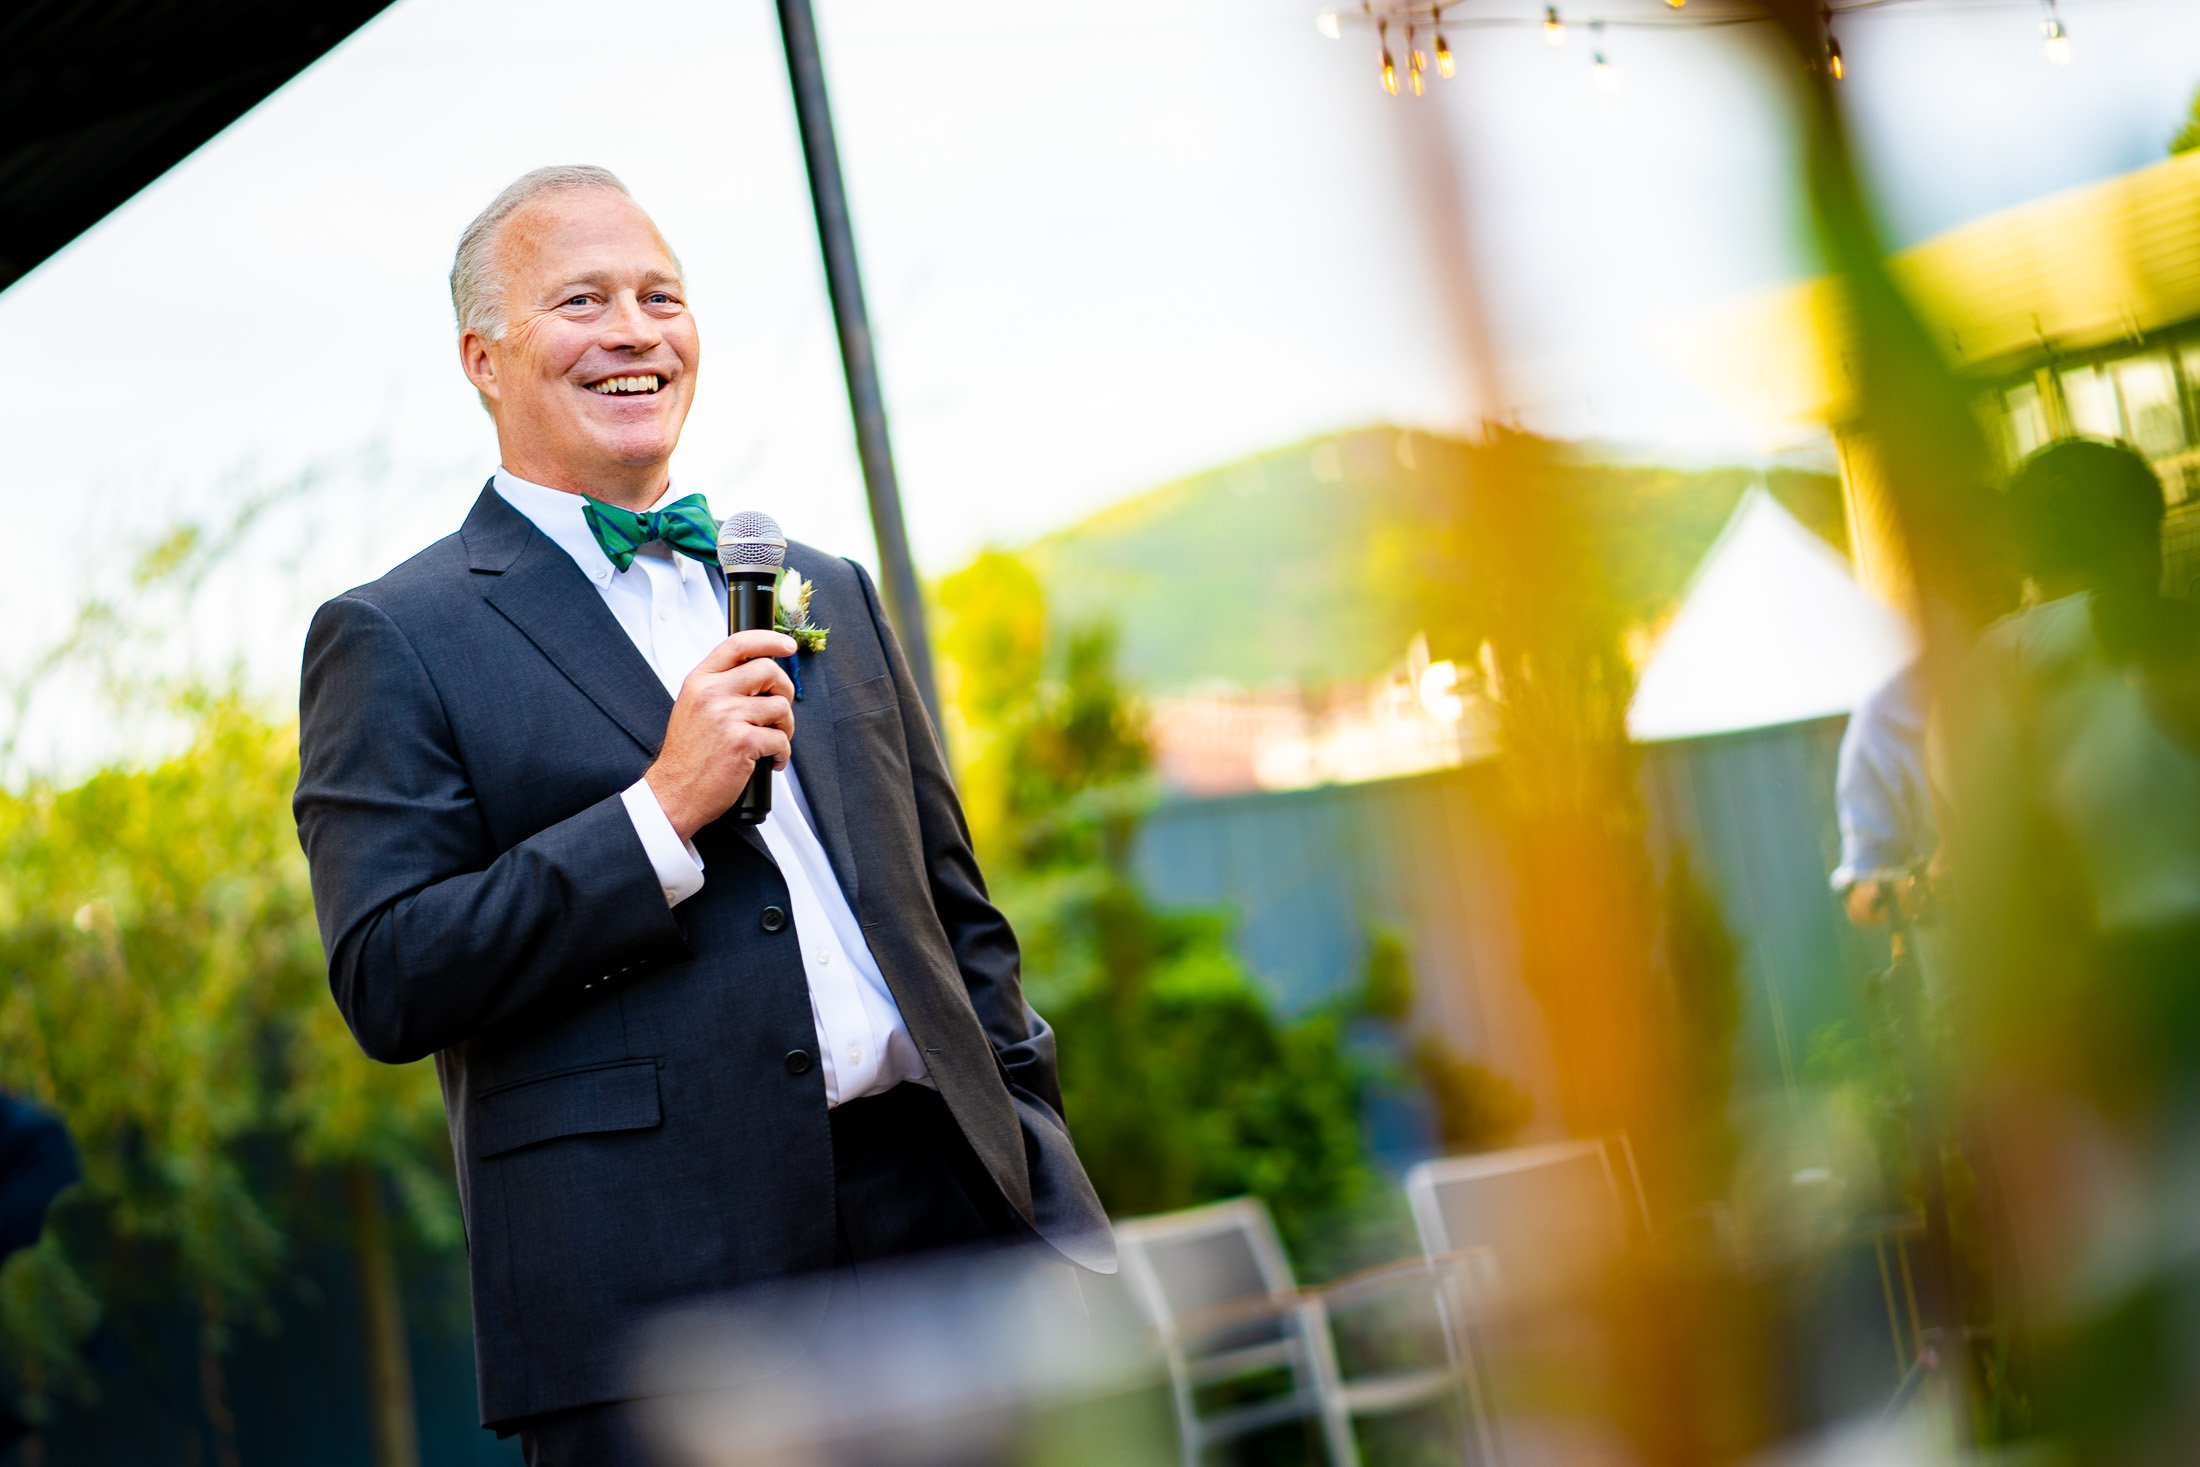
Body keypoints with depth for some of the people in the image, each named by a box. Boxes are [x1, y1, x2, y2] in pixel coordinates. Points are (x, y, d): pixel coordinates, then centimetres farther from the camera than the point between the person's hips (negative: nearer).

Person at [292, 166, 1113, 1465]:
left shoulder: (827, 592, 19)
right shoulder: (393, 641, 2)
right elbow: (389, 983, -8)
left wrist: (1034, 1163, 11)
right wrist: (663, 810, -13)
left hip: (945, 1213, 5)